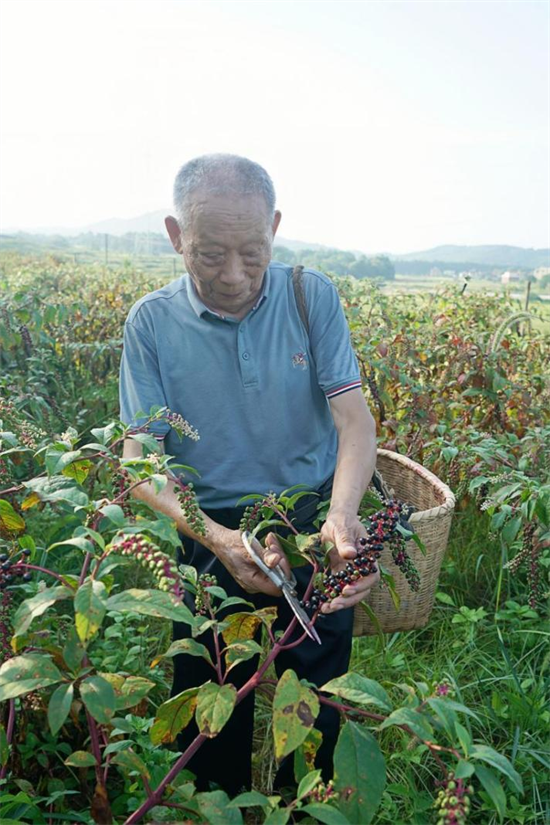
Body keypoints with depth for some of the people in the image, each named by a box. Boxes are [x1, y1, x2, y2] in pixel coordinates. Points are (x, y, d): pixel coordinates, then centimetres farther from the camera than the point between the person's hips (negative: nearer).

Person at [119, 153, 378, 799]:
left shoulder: (313, 296, -8)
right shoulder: (151, 322, -9)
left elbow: (355, 418, -12)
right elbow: (140, 462, -11)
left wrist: (343, 512, -33)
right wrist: (218, 539, -28)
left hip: (315, 532, 1)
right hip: (212, 537, 0)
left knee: (313, 720, 17)